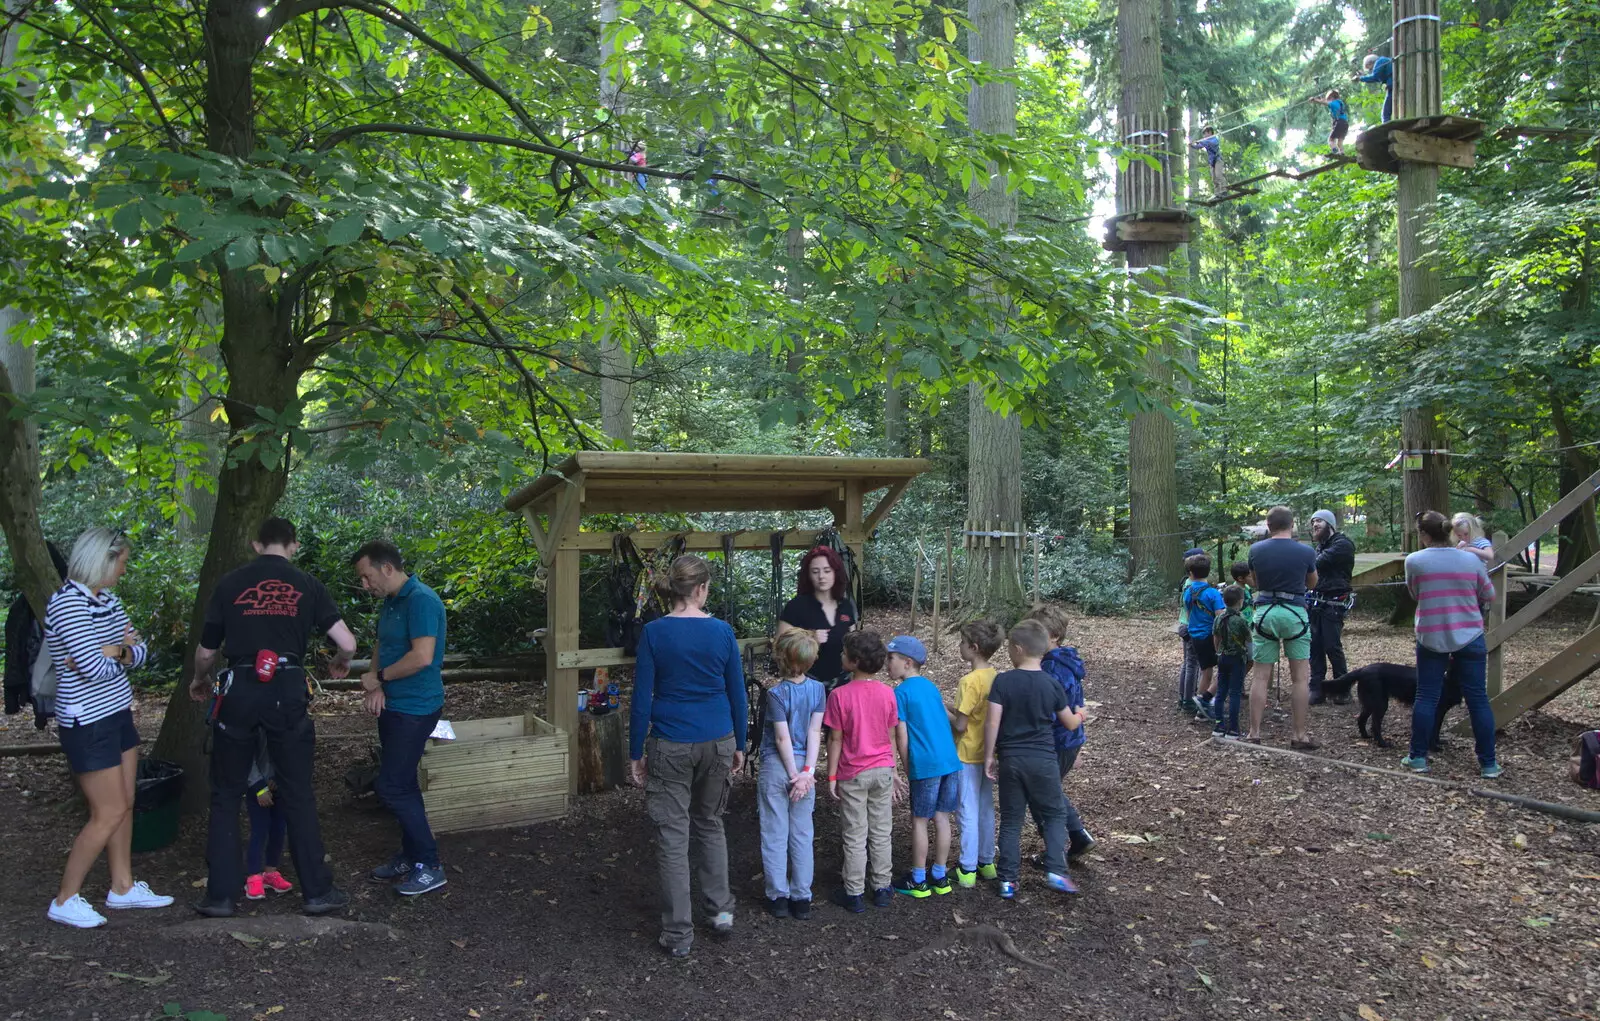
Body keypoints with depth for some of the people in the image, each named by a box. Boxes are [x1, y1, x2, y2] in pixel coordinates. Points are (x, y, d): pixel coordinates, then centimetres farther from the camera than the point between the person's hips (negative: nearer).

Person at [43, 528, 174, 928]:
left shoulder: (107, 600, 7)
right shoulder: (67, 603, -20)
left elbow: (140, 651, 4)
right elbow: (96, 668, -25)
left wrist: (112, 651, -15)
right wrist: (120, 650, -6)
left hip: (118, 715, 8)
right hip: (87, 723, -8)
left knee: (124, 805, 14)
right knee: (108, 813, -2)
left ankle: (123, 887, 26)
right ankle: (65, 901, 11)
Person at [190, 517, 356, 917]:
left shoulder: (229, 584, 5)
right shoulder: (307, 585, 4)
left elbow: (206, 651, 10)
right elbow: (347, 642, -2)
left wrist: (199, 681, 32)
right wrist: (341, 663, 22)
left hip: (239, 692, 0)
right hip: (288, 693, 0)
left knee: (226, 796, 13)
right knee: (298, 795, 8)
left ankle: (220, 895, 15)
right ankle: (317, 891, 13)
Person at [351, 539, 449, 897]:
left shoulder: (421, 601, -19)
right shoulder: (390, 602, 12)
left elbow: (422, 657, -27)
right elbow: (381, 647, 18)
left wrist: (378, 677, -14)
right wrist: (375, 687, -1)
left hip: (415, 708, -10)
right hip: (393, 705, 10)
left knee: (392, 787, -9)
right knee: (401, 784, 16)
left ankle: (429, 867, 0)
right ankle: (410, 856, 29)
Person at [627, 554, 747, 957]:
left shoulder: (655, 632, -9)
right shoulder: (721, 631, -4)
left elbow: (641, 698, -7)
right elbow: (738, 694, 2)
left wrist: (636, 753, 2)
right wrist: (739, 746, 13)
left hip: (670, 746, -2)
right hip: (717, 742, 2)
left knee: (672, 836, 6)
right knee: (710, 824, 23)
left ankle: (678, 934, 12)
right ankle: (721, 909, 26)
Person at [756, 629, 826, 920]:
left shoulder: (776, 694, -14)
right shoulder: (817, 689, -3)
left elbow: (782, 737, -14)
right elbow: (815, 732, -7)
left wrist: (794, 774, -8)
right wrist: (807, 771, -9)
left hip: (776, 766, -3)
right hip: (803, 766, 4)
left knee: (775, 834, 7)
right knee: (802, 834, 10)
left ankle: (778, 896, 12)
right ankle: (801, 898, 15)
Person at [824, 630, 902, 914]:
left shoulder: (840, 695, -16)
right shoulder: (887, 693, -4)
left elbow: (835, 740, -12)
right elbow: (891, 737, 3)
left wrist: (831, 777, -4)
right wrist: (893, 772, 13)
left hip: (853, 775, -3)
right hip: (882, 771, 4)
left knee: (855, 837, 6)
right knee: (881, 834, 14)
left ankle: (854, 894, 15)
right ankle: (882, 889, 24)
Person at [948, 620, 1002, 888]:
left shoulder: (969, 681, -22)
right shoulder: (993, 676, 2)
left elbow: (960, 724, -21)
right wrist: (955, 710, 9)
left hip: (967, 756, -8)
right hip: (986, 753, 8)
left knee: (967, 813, 1)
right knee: (985, 809, 16)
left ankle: (967, 871, 8)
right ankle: (986, 863, 27)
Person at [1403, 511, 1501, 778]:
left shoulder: (1414, 561, -7)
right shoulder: (1471, 560, -3)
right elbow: (1489, 596, 9)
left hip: (1431, 638, -1)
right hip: (1470, 636, 1)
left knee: (1426, 697, 7)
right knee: (1478, 699, 6)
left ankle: (1418, 757, 10)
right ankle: (1488, 763, 10)